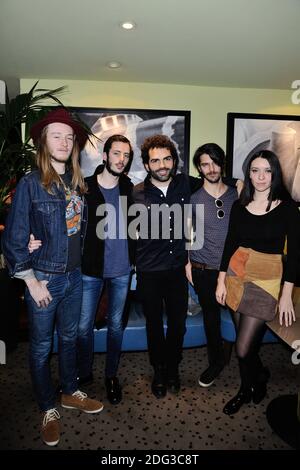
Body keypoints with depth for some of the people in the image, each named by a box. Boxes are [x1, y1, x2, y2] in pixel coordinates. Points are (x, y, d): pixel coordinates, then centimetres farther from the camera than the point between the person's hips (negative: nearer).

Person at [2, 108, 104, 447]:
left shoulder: (77, 182, 2)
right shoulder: (30, 183, -12)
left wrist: (79, 265, 2)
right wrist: (31, 282, -12)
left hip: (74, 276, 5)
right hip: (44, 278, -5)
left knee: (69, 338, 21)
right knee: (41, 347, 12)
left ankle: (70, 393, 43)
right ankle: (48, 409, 34)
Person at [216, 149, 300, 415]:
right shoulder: (239, 206, 3)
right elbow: (230, 244, 7)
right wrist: (221, 281, 5)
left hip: (266, 280, -3)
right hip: (236, 275, 4)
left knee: (243, 348, -2)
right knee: (247, 341, 14)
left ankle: (247, 389, 32)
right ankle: (259, 376, 47)